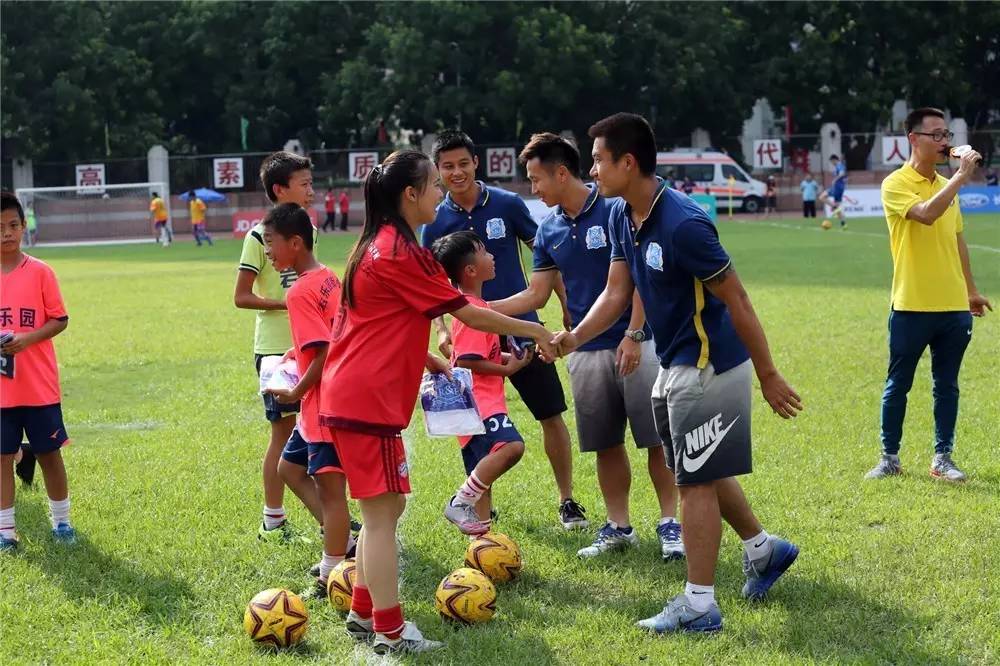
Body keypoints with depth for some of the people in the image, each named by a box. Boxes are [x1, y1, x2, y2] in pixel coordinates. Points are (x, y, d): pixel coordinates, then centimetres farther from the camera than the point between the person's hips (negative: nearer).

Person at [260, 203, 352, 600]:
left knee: (330, 487, -5)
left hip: (323, 404, -10)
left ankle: (329, 579, -1)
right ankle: (340, 545, 25)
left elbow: (324, 354, -23)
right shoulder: (328, 278, 9)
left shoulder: (300, 292, -18)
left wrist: (295, 393, -12)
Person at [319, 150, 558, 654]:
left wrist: (431, 361, 18)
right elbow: (468, 314, -10)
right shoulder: (402, 253, -14)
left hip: (352, 394, 10)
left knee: (383, 508, 17)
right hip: (369, 400, -10)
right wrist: (533, 331, 0)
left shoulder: (376, 246, 15)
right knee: (382, 512, -6)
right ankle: (390, 632, -2)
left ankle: (364, 613, 23)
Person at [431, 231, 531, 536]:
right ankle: (461, 503, -22)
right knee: (511, 445, -29)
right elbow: (466, 362, -21)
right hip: (478, 401, -11)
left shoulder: (475, 305, 17)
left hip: (482, 402, 11)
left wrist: (507, 358, 10)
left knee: (483, 473, 13)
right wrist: (506, 369, -11)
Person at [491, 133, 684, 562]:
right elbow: (536, 294, 13)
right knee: (605, 443, 9)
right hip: (588, 350, 6)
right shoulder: (549, 229, 9)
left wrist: (634, 334, -18)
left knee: (657, 437, -3)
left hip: (636, 344, -6)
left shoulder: (615, 209, -10)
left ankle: (670, 523, 6)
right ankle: (618, 527, 18)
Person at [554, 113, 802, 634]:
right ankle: (763, 548, 39)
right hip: (675, 366, 9)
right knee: (702, 470, 20)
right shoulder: (622, 217, 1)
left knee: (696, 479, -2)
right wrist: (575, 338, -12)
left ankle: (699, 606, 7)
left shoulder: (682, 224, -27)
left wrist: (768, 376, -16)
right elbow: (616, 292, 5)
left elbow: (736, 301, -21)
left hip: (709, 367, -9)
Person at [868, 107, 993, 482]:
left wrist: (971, 290, 21)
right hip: (911, 306, -6)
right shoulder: (896, 184, -8)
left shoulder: (946, 186, 13)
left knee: (947, 386, 8)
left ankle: (942, 459, 15)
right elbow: (926, 213, -27)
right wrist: (961, 177, -24)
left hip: (953, 306, 6)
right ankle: (890, 458, 13)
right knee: (898, 385, 4)